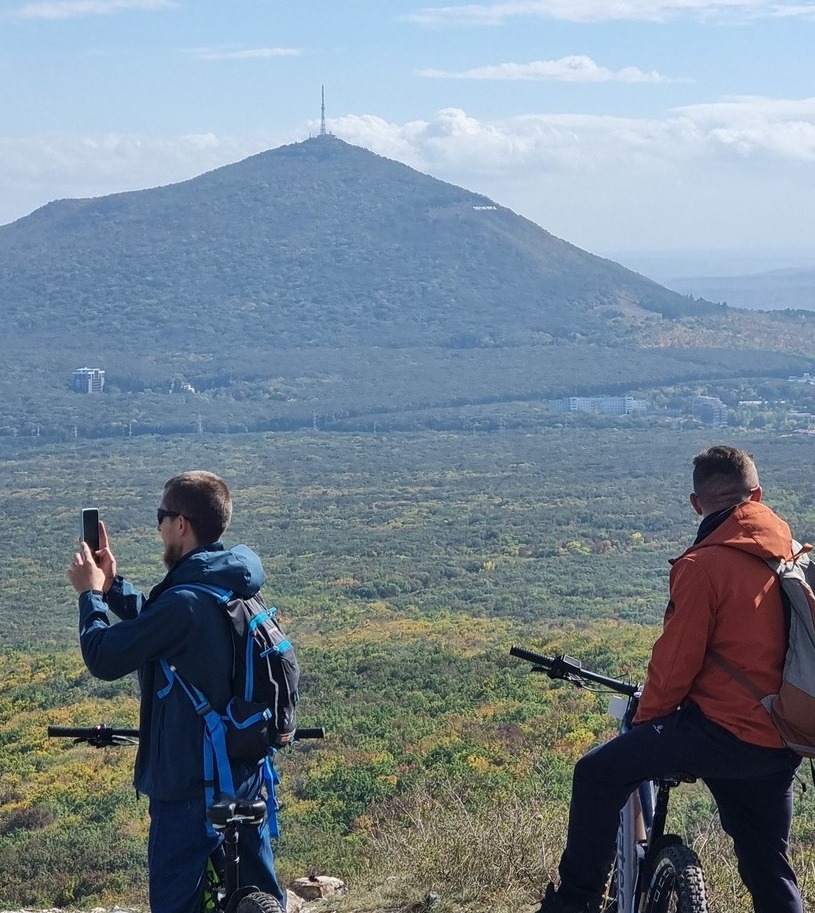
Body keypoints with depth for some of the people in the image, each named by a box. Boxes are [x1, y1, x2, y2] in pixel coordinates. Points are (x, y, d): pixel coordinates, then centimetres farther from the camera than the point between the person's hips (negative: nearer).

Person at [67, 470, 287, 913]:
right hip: (247, 771, 9)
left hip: (191, 781, -9)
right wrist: (111, 583, 11)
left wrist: (91, 593, -2)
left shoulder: (185, 602, -25)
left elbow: (104, 658, -16)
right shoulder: (237, 586, 4)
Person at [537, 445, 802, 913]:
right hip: (784, 744, 7)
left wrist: (646, 718, 5)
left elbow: (677, 658, -10)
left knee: (598, 774, 1)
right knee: (770, 870, 17)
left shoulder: (704, 564, -12)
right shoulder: (793, 555, 9)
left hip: (726, 730, -7)